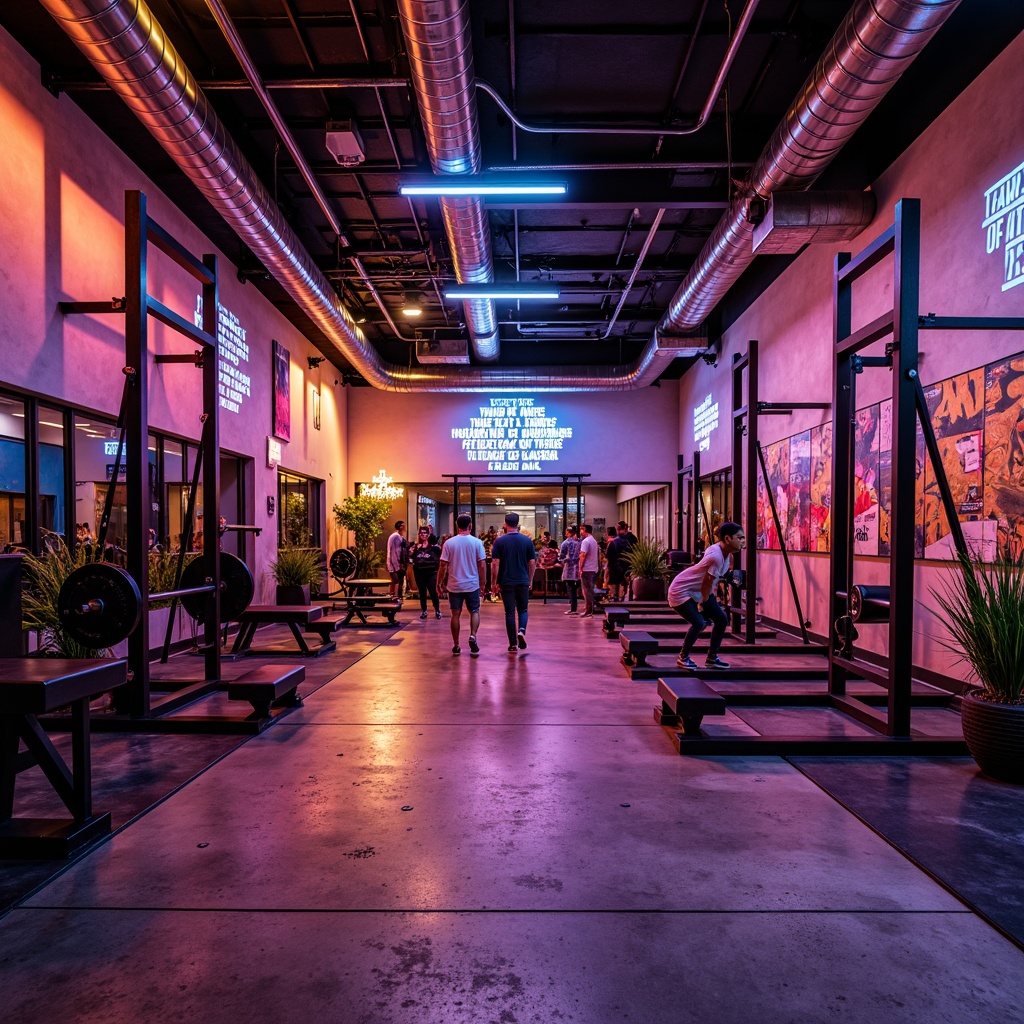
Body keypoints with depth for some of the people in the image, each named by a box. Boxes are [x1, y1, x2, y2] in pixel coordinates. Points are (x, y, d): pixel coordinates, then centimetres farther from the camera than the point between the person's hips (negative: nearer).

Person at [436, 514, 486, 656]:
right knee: (474, 612, 13)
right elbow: (482, 565, -5)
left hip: (454, 585, 1)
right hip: (472, 585, -1)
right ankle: (473, 636, -9)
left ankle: (456, 646, 12)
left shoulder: (449, 543, -5)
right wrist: (482, 583, 5)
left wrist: (440, 583, 5)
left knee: (455, 614, 8)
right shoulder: (477, 542, -6)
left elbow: (443, 566, -5)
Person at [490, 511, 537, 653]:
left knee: (510, 612, 5)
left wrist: (495, 582, 0)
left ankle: (513, 644, 6)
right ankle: (521, 630, -10)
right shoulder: (527, 540, 0)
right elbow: (532, 563, 1)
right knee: (523, 609, 16)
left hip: (506, 582, -1)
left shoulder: (500, 541, -4)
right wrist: (530, 580, 13)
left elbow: (495, 563, -8)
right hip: (523, 582, 1)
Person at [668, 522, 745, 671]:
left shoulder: (726, 553, -2)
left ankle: (712, 658, 17)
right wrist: (702, 603, -10)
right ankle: (683, 657, 0)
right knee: (699, 623, -22)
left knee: (722, 620, 5)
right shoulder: (716, 556, -32)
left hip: (700, 591, 10)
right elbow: (707, 583, -22)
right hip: (682, 591, -10)